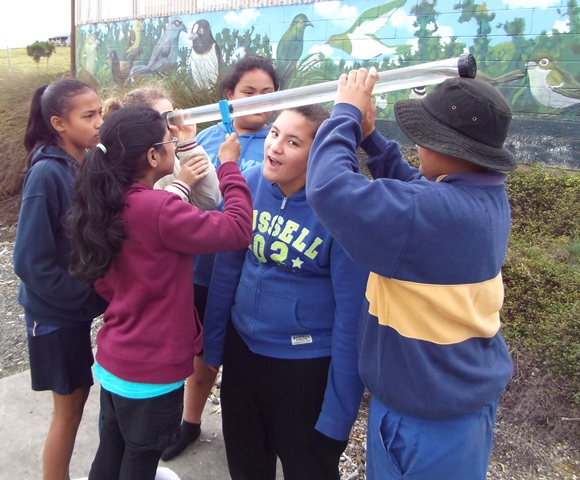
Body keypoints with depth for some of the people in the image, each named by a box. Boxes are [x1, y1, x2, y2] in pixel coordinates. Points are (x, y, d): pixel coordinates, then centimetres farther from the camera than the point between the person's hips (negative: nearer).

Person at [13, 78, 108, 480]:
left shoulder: (89, 165, -1)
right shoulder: (46, 174, -21)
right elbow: (31, 262, -22)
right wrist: (90, 296, -17)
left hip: (80, 305, 6)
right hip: (57, 311, -6)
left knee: (78, 396, 19)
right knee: (70, 406, 9)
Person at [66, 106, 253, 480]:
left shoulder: (107, 206, 0)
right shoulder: (158, 209, -25)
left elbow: (104, 283, 9)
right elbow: (238, 229, -22)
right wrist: (230, 166, -11)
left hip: (112, 361, 7)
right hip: (151, 370, -7)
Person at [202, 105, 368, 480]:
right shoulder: (250, 183, -7)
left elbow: (351, 311, -18)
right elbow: (228, 267, 3)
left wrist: (339, 408, -15)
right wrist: (213, 341, 9)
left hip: (308, 362, -4)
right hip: (242, 347, 5)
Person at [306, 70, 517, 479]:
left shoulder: (438, 211, -33)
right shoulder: (488, 195, -4)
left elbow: (330, 188, -33)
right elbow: (414, 189, 13)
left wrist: (347, 112, -18)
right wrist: (370, 136, 3)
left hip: (427, 408, -8)